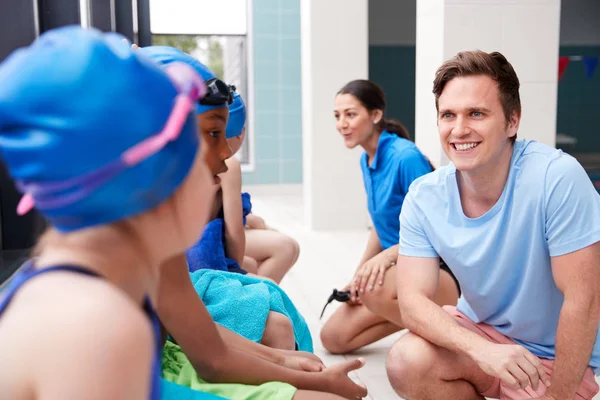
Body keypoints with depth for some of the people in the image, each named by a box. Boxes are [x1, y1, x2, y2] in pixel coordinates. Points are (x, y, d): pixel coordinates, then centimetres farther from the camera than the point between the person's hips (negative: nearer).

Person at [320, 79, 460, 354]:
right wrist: (358, 275, 9)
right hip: (398, 269, 8)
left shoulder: (406, 157, -20)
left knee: (375, 289, -40)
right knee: (333, 337, 4)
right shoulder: (366, 161, 6)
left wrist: (389, 255, -32)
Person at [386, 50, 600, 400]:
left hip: (555, 356, -2)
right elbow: (413, 299, -16)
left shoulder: (556, 177, -26)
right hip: (480, 332, 3)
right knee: (407, 362, -24)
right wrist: (482, 350, -32)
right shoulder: (425, 197, -13)